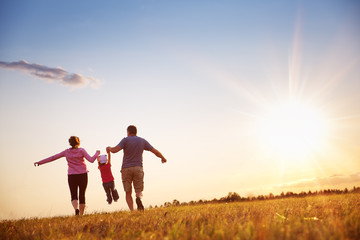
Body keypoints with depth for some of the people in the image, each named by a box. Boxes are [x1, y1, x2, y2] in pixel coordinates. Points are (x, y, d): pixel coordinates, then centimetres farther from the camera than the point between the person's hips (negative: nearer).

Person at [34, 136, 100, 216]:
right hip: (82, 175, -1)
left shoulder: (67, 152, 3)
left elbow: (53, 158, 6)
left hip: (71, 176, 1)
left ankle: (76, 209, -25)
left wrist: (40, 162, 12)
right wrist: (97, 153, 5)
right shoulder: (81, 151, -3)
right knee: (82, 196, 8)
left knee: (74, 196, 4)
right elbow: (91, 160, -13)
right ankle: (81, 215, 5)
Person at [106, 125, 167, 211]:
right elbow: (155, 151, 13)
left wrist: (109, 148, 11)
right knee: (139, 190, 8)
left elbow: (114, 150, -13)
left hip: (126, 169, -1)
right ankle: (138, 198, -28)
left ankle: (132, 211, -10)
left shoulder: (126, 140, -1)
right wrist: (163, 158, 32)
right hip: (138, 168, 1)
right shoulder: (143, 141, 9)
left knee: (128, 193, 7)